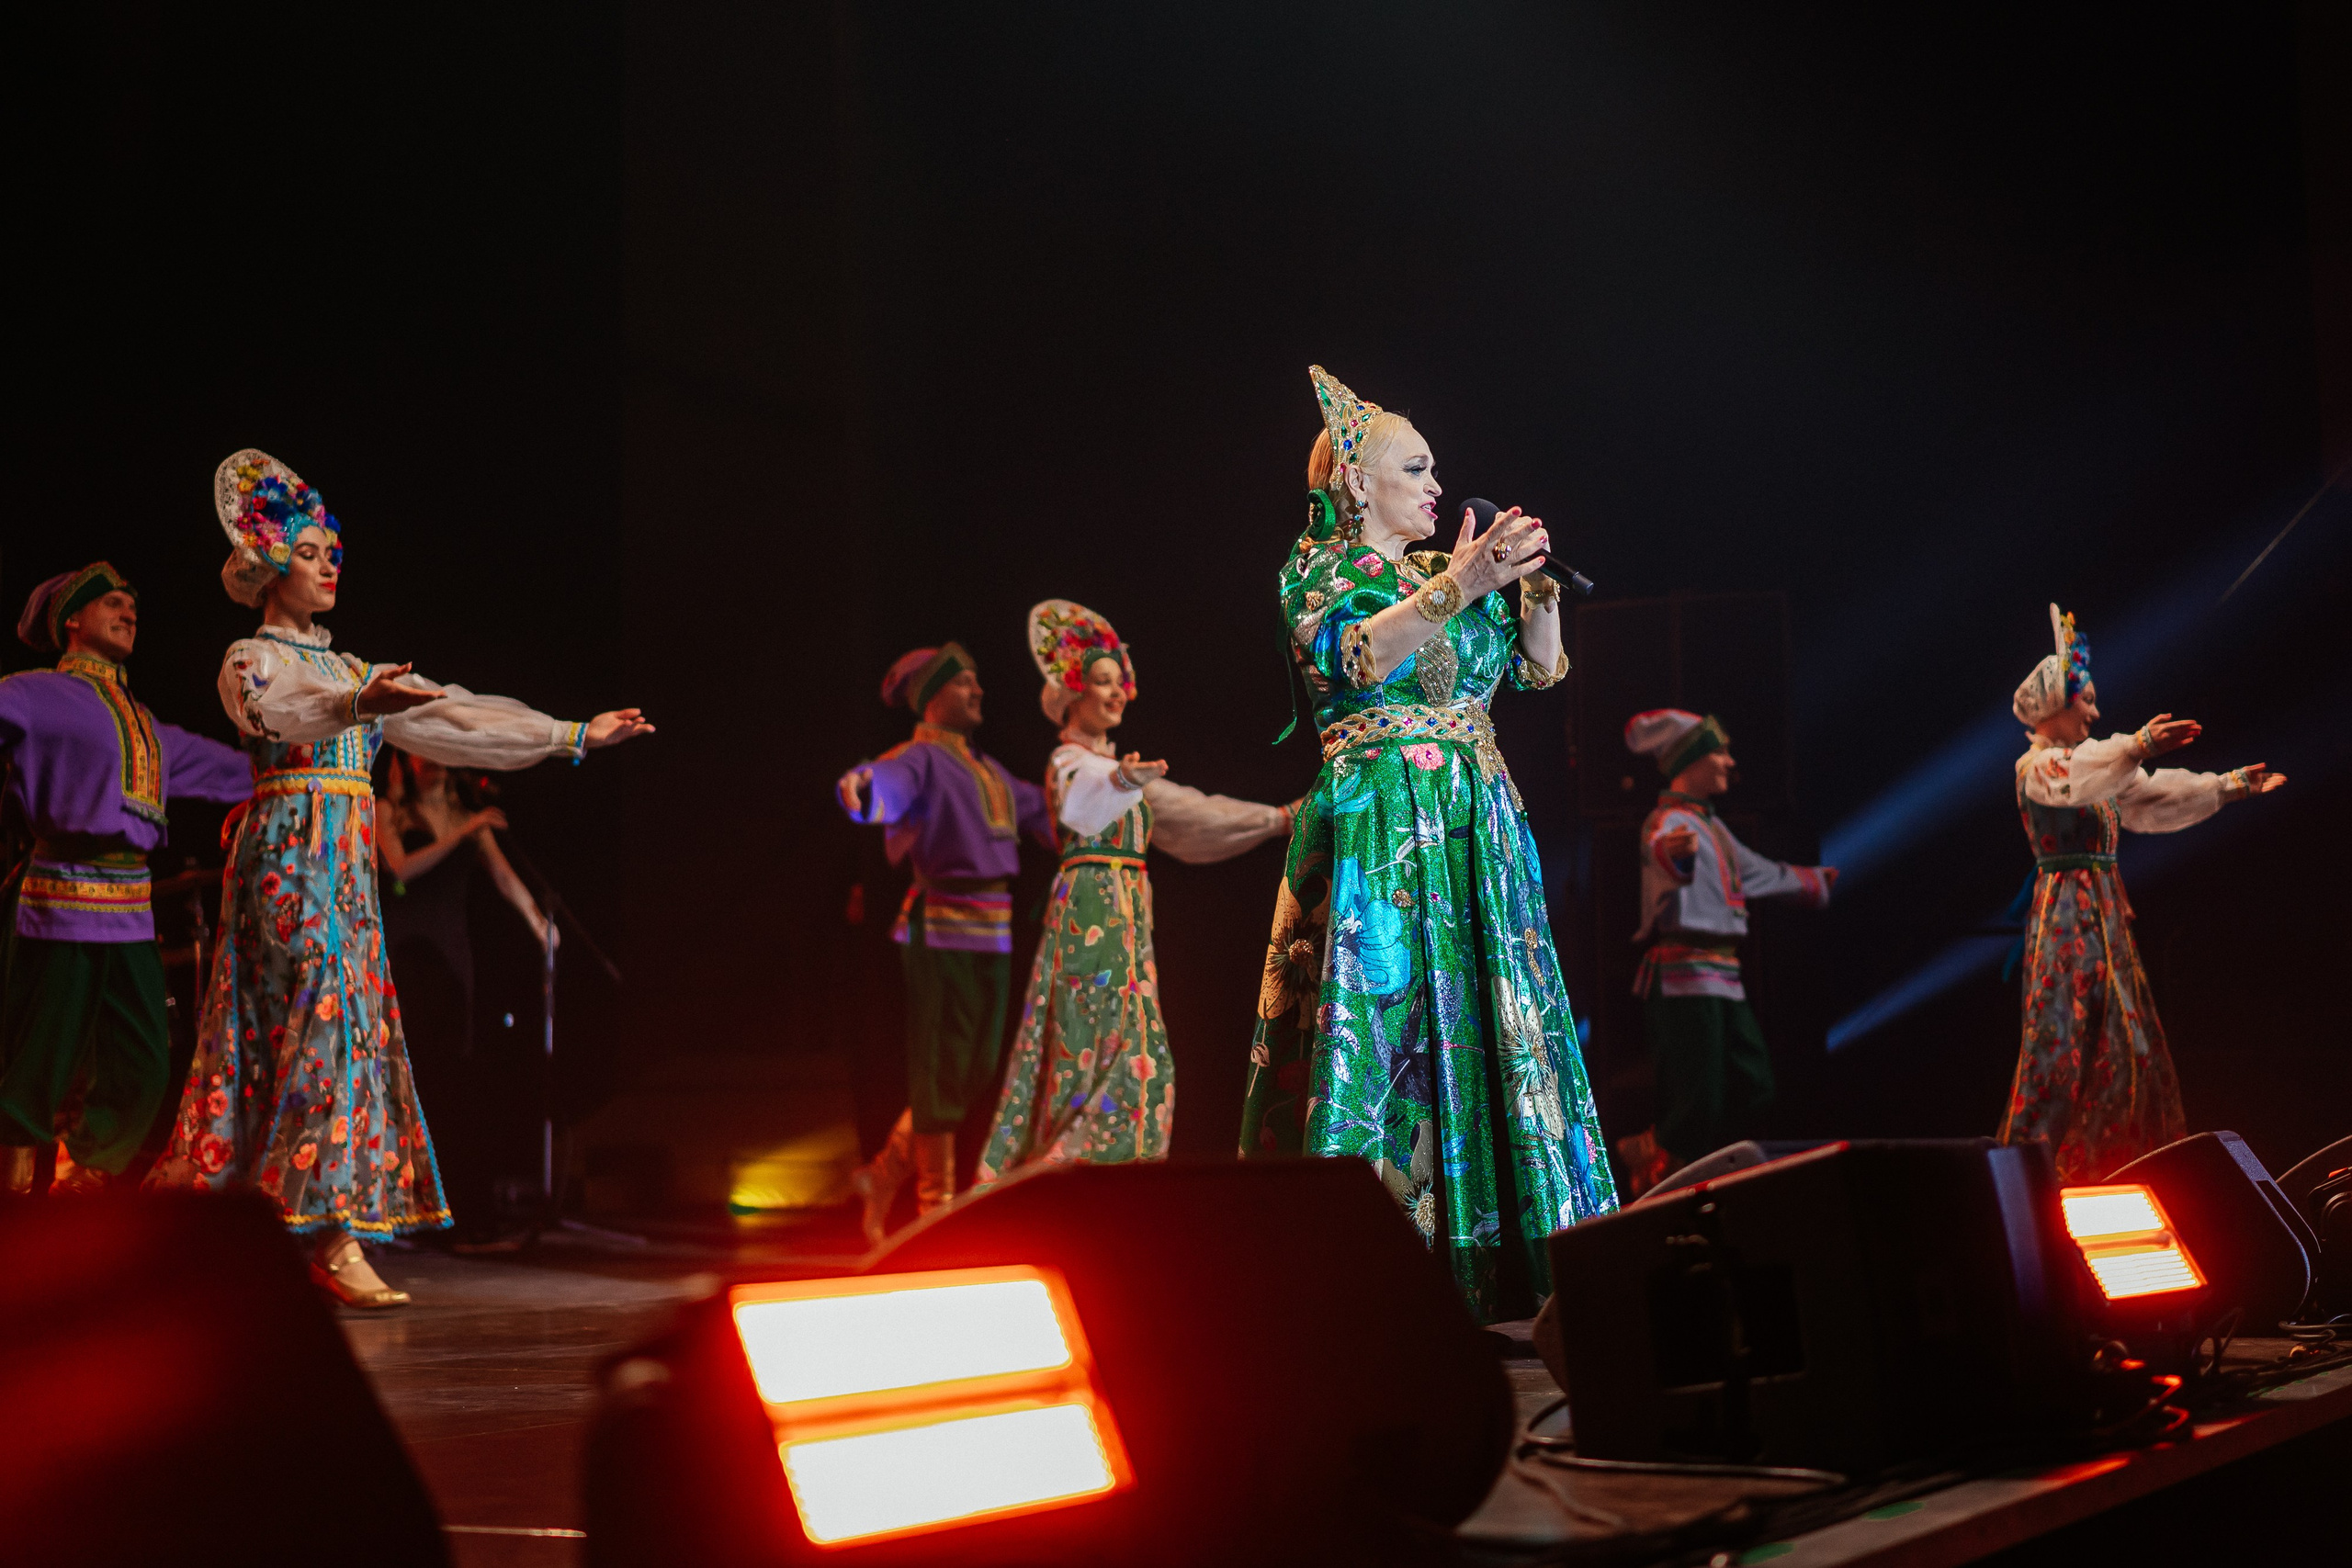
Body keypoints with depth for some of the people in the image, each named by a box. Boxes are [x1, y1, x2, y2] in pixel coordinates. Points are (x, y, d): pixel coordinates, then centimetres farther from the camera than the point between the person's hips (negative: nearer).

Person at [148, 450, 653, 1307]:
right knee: (327, 1014, -16)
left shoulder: (355, 671, 21)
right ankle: (333, 1237, -18)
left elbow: (454, 716, 18)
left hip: (345, 865, 7)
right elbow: (275, 712, -24)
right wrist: (359, 705, -45)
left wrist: (574, 734, 14)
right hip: (289, 856, -7)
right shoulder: (253, 658, 0)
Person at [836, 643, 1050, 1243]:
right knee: (941, 1069, -3)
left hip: (991, 933, 9)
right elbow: (886, 783, -28)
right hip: (944, 925, -9)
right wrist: (859, 787, -51)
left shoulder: (986, 769, 20)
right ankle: (936, 1206, 5)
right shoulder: (921, 758, -7)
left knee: (976, 1073, 12)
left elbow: (1040, 810, 30)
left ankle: (886, 1172, 25)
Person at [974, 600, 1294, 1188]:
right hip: (1094, 911, -9)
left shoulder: (1112, 764, 20)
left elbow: (1184, 811, 27)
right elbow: (1084, 802, -33)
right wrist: (1123, 780, -57)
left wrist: (1275, 818, 27)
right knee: (1122, 1049, -14)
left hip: (1125, 915, 9)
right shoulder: (1072, 762, -8)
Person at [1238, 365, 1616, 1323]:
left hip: (1478, 827, 7)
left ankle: (1484, 1254, 5)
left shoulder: (1448, 571, 21)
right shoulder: (1321, 568, 2)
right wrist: (1454, 587, -28)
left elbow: (1541, 668, 17)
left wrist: (1533, 579, 1)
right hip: (1378, 820, -7)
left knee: (1489, 1016, 2)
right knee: (1380, 1014, -13)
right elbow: (1351, 657, -19)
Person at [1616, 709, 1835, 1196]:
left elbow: (1758, 872, 39)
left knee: (1752, 1086, 8)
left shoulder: (1710, 827, 22)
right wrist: (1673, 850, -61)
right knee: (1698, 1102, -12)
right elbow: (1659, 848, -36)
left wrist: (1814, 881, 56)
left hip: (1720, 975, 10)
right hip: (1685, 974, -10)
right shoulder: (1670, 821, -10)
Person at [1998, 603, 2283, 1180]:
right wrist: (2139, 745, -44)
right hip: (2068, 913, -9)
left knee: (2121, 1036, 8)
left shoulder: (2090, 764, 18)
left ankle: (2108, 1161, 12)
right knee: (2067, 1034, -11)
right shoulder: (2036, 765, -9)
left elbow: (2153, 800, 21)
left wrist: (2233, 785, 20)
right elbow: (2075, 782, -32)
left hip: (2104, 914, 9)